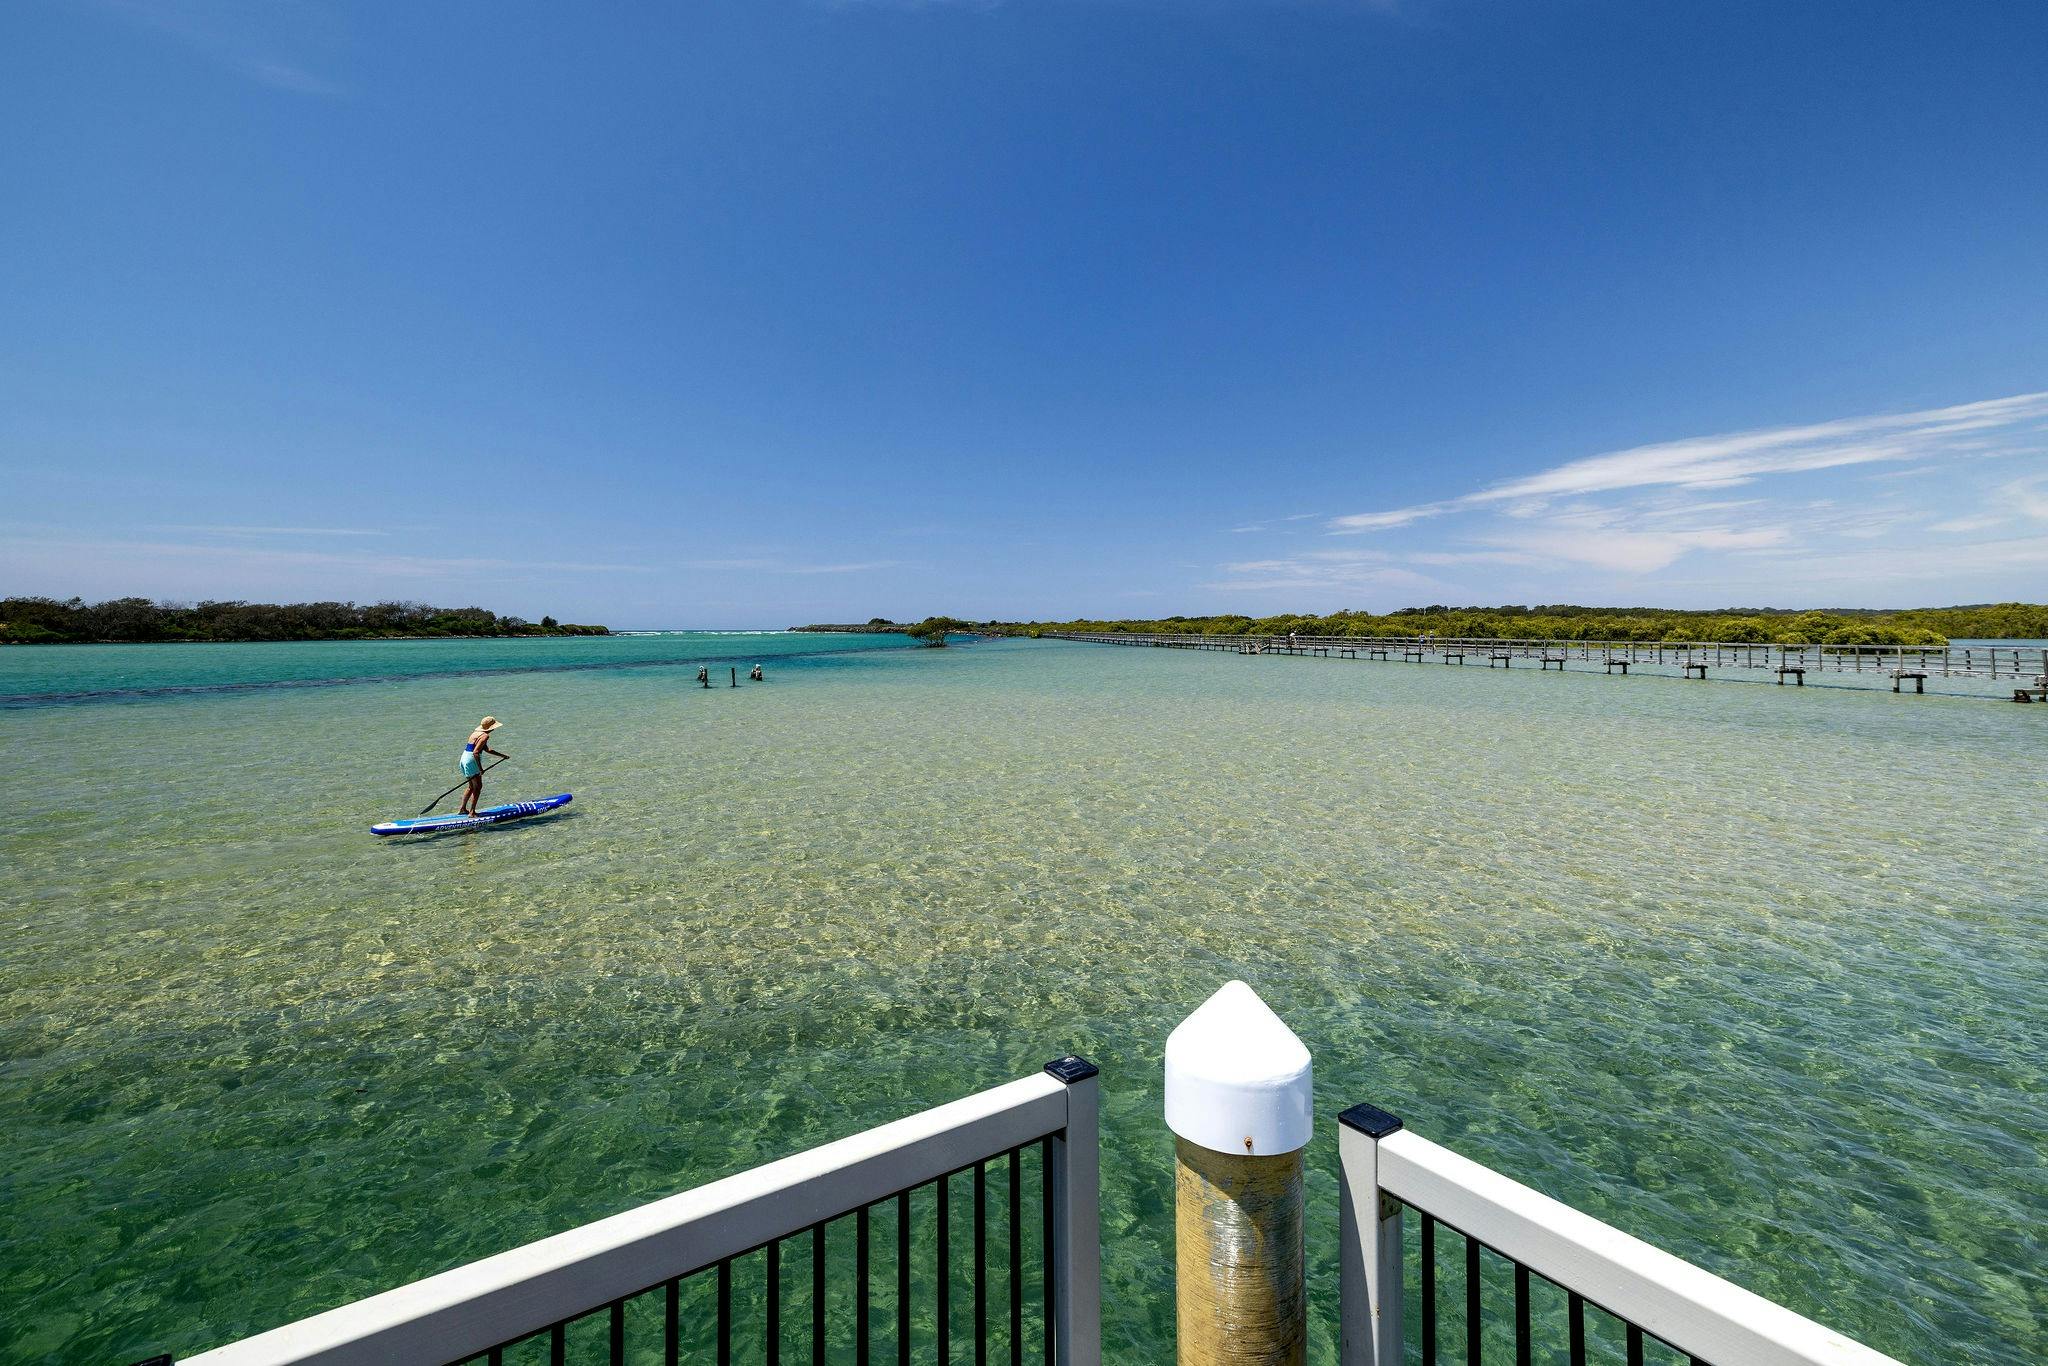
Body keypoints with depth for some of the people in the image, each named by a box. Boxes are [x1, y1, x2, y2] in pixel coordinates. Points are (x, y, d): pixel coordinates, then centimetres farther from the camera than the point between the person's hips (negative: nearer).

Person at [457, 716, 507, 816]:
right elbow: (475, 752, -23)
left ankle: (463, 809, 27)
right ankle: (472, 812, 0)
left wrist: (501, 755, 31)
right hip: (471, 761, -10)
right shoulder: (485, 736, -15)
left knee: (472, 787, 21)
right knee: (478, 787, -1)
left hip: (465, 759, 10)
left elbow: (487, 750, 27)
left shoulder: (476, 732, 17)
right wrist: (480, 769, -21)